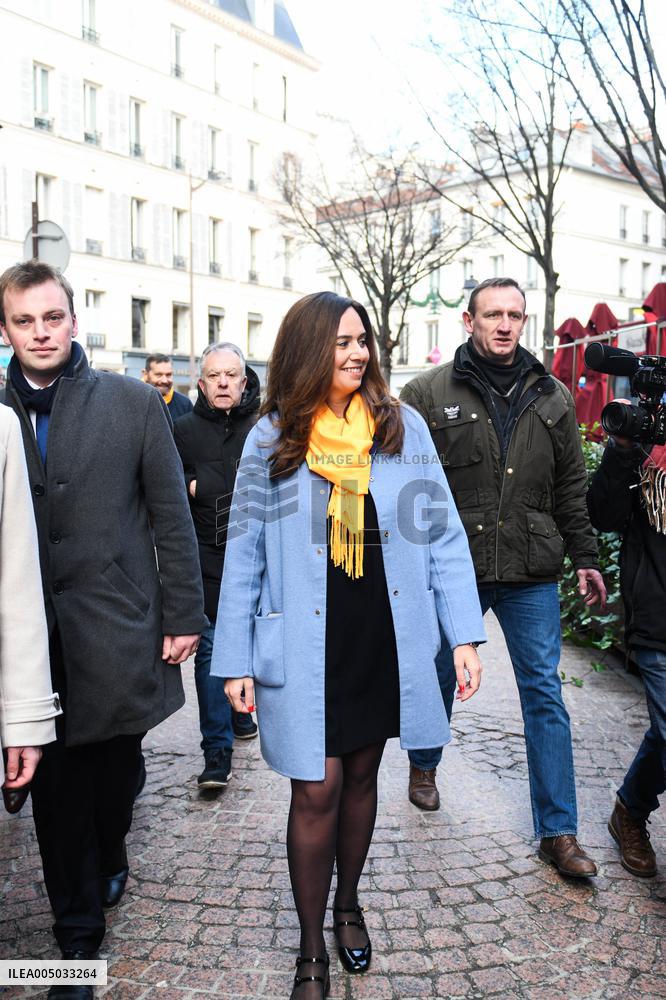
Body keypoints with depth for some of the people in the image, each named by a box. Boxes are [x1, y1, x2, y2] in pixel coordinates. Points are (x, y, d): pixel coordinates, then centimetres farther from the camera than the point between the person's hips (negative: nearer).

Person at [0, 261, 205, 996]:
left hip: (116, 630, -1)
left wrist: (182, 616, -3)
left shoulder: (133, 403, -1)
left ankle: (107, 860, 45)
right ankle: (78, 939, 25)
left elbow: (171, 517, -1)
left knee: (115, 770, 13)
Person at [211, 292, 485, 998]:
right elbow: (244, 555, -1)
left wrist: (465, 634, -5)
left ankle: (347, 905, 42)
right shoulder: (271, 439, -4)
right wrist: (236, 661, -2)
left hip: (386, 642, 2)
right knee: (317, 790, 1)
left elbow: (441, 534, 0)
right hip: (306, 649, -2)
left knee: (360, 777, 17)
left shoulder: (402, 427, -1)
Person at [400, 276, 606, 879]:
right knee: (439, 677, 17)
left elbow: (571, 486, 12)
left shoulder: (551, 397, 7)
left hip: (531, 573, 2)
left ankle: (558, 832, 13)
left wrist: (585, 557, 10)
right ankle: (424, 765, 46)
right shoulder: (429, 393, -3)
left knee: (545, 693, 3)